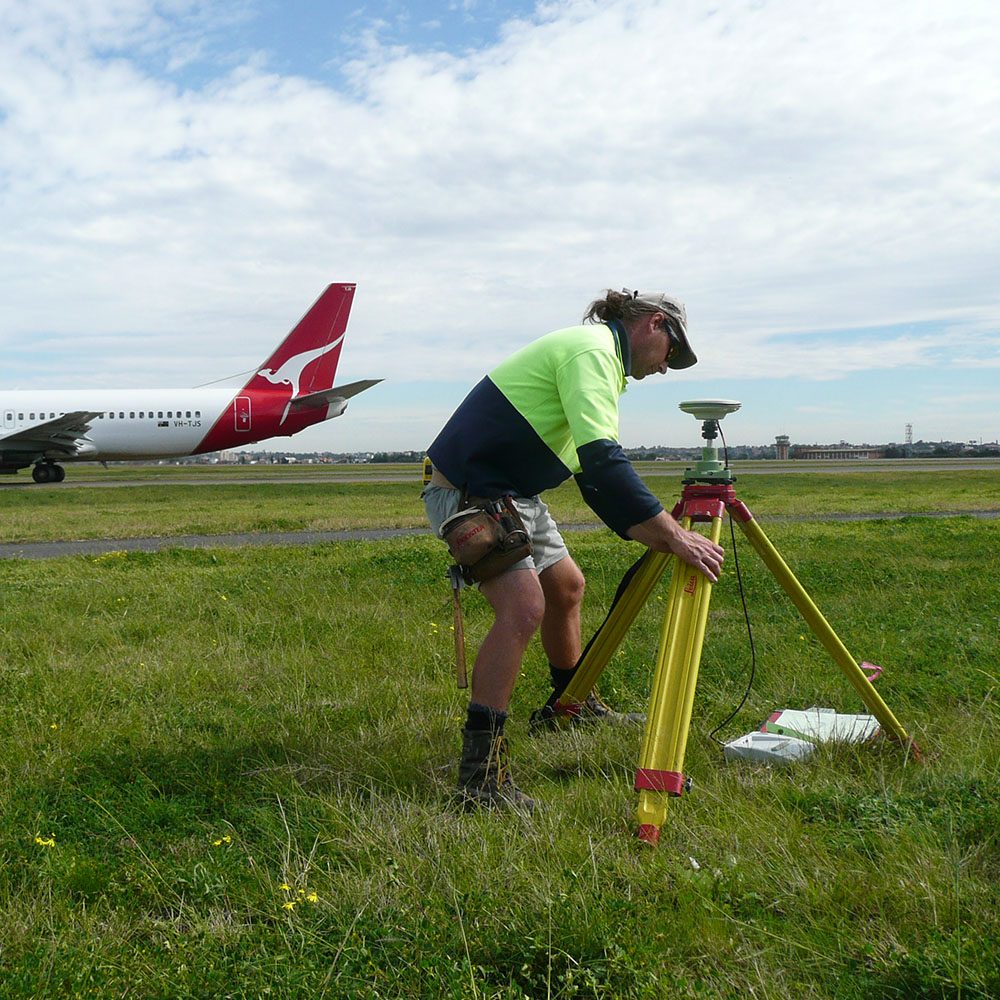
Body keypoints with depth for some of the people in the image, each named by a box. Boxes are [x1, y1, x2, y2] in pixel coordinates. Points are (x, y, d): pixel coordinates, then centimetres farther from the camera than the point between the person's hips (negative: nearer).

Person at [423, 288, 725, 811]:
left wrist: (650, 532, 3)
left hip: (513, 489, 11)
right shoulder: (592, 348, -17)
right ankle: (480, 773, -20)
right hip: (468, 488, -11)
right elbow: (602, 458, -32)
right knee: (523, 606, -23)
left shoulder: (599, 356, 16)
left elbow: (592, 475, 14)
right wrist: (672, 533, -32)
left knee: (566, 585, 20)